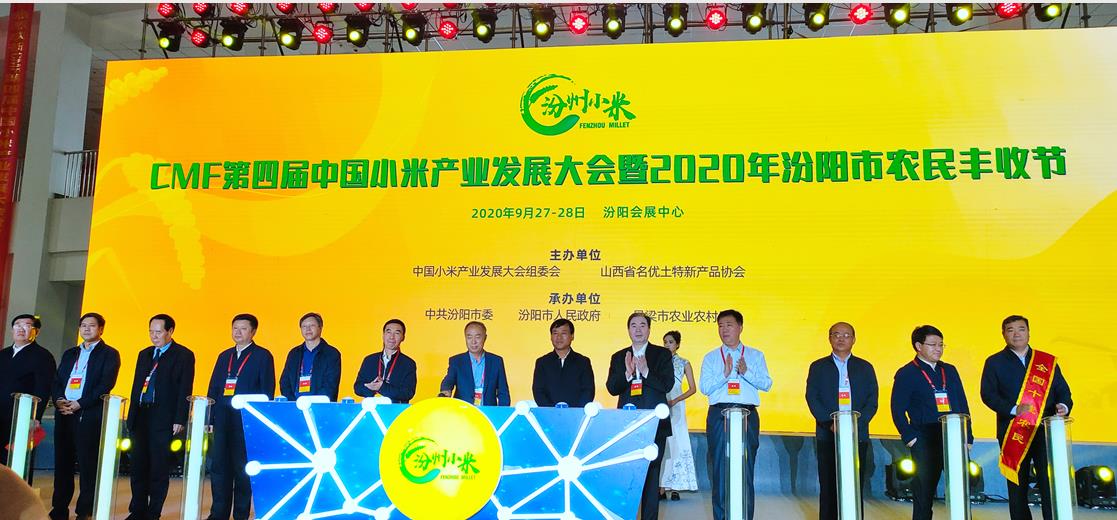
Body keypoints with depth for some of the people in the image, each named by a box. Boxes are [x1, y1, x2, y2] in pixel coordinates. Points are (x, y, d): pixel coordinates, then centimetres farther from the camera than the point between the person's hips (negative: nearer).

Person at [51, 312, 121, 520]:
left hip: (90, 415, -6)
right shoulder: (70, 353, 21)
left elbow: (106, 384, -9)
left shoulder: (109, 354, 2)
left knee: (87, 464, -5)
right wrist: (59, 399, -4)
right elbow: (57, 380, 16)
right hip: (64, 414, 6)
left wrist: (80, 404, -15)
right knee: (62, 462, 7)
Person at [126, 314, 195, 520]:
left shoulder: (183, 355, -3)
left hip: (164, 420, -6)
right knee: (138, 467, 9)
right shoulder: (144, 354, 17)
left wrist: (180, 420, -14)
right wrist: (131, 416, 12)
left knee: (159, 470, 0)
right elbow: (136, 386, 18)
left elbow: (185, 390, -8)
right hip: (141, 418, 6)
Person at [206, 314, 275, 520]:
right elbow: (214, 388, 17)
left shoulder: (262, 356, 1)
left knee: (242, 468, 1)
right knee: (218, 466, 5)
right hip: (223, 419, 5)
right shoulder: (224, 356, 17)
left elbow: (267, 391, -3)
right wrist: (211, 418, 7)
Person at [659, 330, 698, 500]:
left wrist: (674, 401, -9)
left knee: (675, 444, -5)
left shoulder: (684, 363, 5)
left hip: (676, 407, -2)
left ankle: (675, 487, -1)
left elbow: (692, 389, 3)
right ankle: (661, 487, -2)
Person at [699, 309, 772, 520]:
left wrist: (746, 372, -14)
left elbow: (767, 384, 2)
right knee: (719, 468, 3)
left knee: (746, 469, 0)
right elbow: (704, 387, 0)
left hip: (748, 415, 0)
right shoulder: (711, 357, 11)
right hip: (719, 414, 1)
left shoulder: (756, 356, 12)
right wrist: (724, 374, -15)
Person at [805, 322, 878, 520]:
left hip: (857, 435, 1)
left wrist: (857, 423, -11)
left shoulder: (865, 368, 13)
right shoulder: (818, 367, 10)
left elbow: (872, 401, 5)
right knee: (829, 487, -1)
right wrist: (830, 423, -14)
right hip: (827, 435, -1)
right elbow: (812, 399, 0)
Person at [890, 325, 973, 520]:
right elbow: (898, 410, -3)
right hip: (925, 444, -4)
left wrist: (967, 437, 8)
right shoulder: (906, 374, -1)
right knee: (923, 494, 2)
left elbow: (963, 406, 15)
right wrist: (910, 438, -10)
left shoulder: (950, 371, 14)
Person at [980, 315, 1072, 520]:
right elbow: (988, 394, -3)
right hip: (1013, 434, -1)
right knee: (1017, 488, 6)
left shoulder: (1048, 361, 12)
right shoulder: (994, 363, 6)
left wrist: (1064, 406, -11)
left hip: (1046, 432, 1)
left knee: (1050, 485, -5)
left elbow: (1062, 390, 11)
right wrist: (1013, 410, -18)